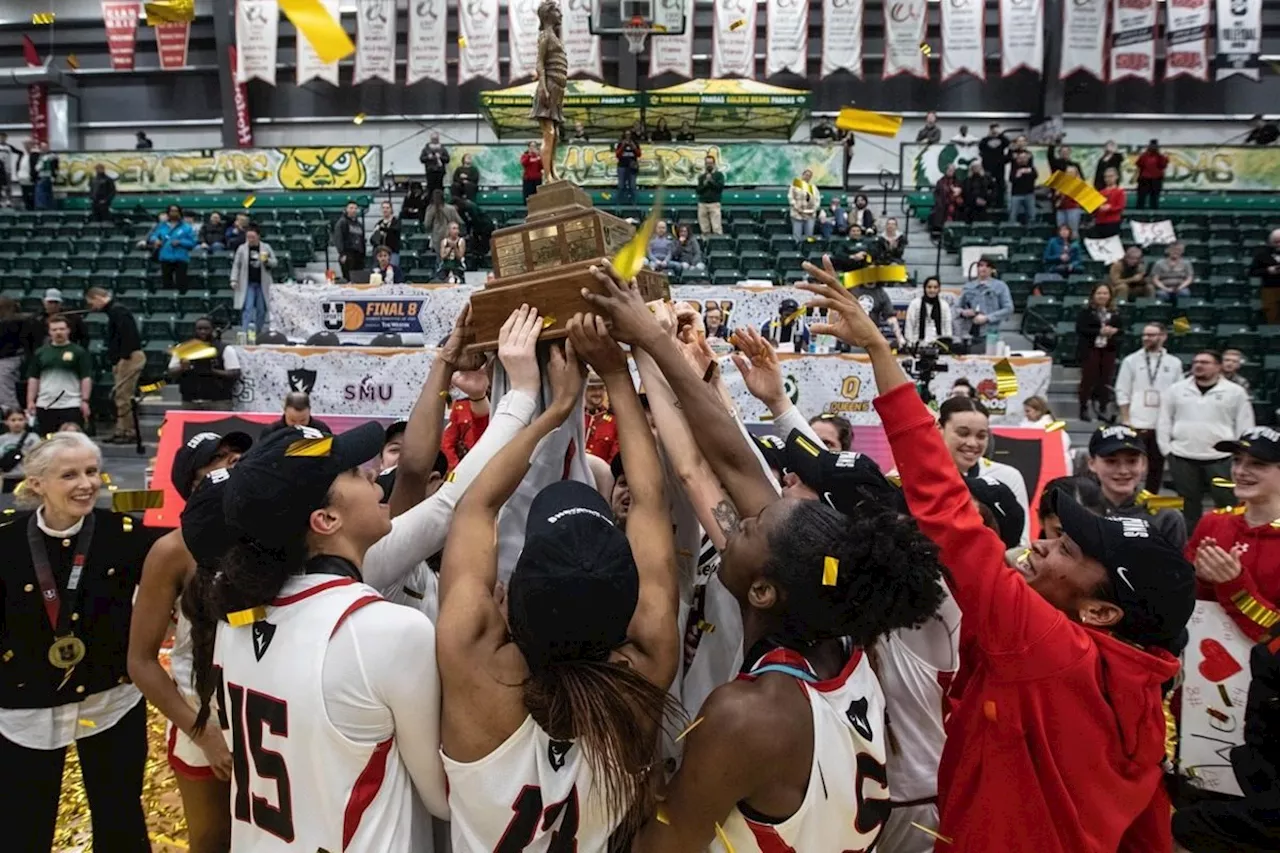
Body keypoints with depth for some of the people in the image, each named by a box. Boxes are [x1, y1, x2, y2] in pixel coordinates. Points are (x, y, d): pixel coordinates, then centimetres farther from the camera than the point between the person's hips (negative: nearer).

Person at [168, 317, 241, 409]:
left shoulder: (225, 349, 2)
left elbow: (235, 374, -3)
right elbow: (171, 374, 10)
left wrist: (213, 371, -17)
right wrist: (182, 368, -12)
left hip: (218, 402, -3)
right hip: (190, 402, 3)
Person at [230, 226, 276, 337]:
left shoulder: (266, 247, 5)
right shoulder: (242, 248, 3)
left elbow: (275, 263, 8)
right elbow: (236, 265, 6)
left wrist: (266, 260, -13)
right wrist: (234, 280, -2)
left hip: (262, 284, 2)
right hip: (248, 283, -1)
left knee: (261, 309, 6)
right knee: (248, 308, -10)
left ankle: (258, 333, 18)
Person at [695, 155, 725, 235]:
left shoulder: (719, 174, 7)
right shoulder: (701, 176, 15)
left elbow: (720, 186, -6)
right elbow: (698, 190, 11)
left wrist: (711, 180, -12)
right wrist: (704, 184, -6)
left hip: (714, 203, -3)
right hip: (702, 204, 3)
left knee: (717, 228, -11)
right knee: (704, 228, 0)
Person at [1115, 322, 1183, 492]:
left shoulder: (1174, 363, 6)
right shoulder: (1131, 361, 1)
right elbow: (1122, 392, 1)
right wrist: (1126, 421, -6)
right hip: (1137, 424, -2)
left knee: (1157, 466, 9)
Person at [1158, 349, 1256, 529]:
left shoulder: (1235, 392, 0)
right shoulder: (1176, 389, 5)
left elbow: (1245, 426, 3)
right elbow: (1164, 422, 9)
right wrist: (1166, 449, 3)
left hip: (1221, 458, -2)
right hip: (1182, 458, 2)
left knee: (1226, 503, -2)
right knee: (1189, 503, 11)